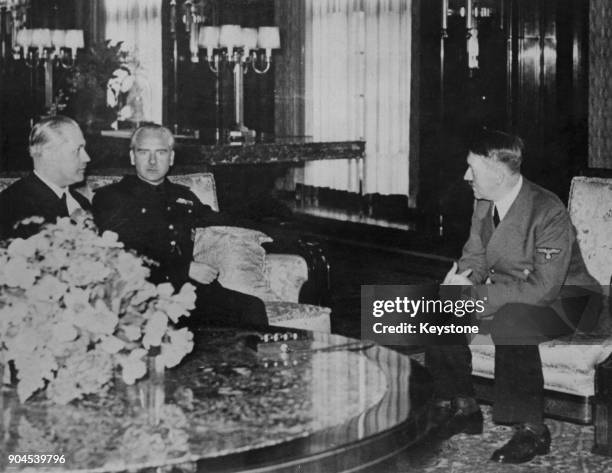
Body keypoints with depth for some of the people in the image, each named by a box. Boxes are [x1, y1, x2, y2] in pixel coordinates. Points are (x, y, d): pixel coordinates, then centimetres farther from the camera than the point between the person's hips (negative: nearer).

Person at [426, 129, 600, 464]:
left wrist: (475, 294, -32)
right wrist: (461, 278, -17)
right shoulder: (484, 204, -2)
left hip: (562, 299, -8)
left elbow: (543, 288, -32)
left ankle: (531, 430, -23)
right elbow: (475, 256, 9)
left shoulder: (549, 213, -27)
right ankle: (462, 408, 5)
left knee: (511, 320, -38)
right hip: (507, 293, 8)